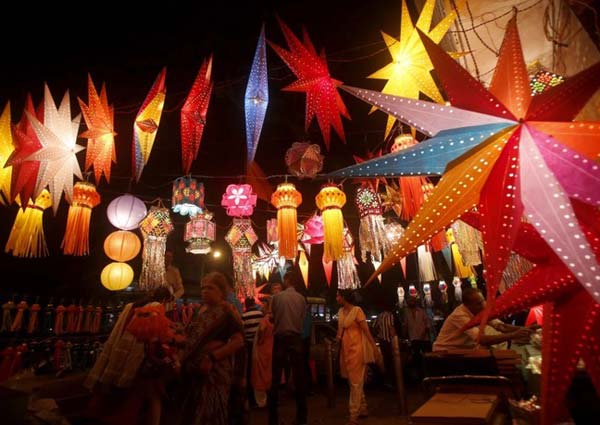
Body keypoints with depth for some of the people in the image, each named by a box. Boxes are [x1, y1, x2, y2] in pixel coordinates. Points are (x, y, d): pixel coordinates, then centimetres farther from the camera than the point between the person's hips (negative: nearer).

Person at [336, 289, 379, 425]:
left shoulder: (357, 310, -13)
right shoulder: (340, 311, 9)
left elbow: (366, 330, -15)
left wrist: (374, 346, -20)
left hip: (356, 349, -8)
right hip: (345, 349, 8)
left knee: (355, 382, -2)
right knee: (353, 381, 18)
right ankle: (363, 410, 33)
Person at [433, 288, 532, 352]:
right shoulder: (460, 316, -29)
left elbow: (501, 326, -5)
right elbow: (482, 340, -34)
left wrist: (520, 329, -23)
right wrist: (513, 335, -33)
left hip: (466, 348, 8)